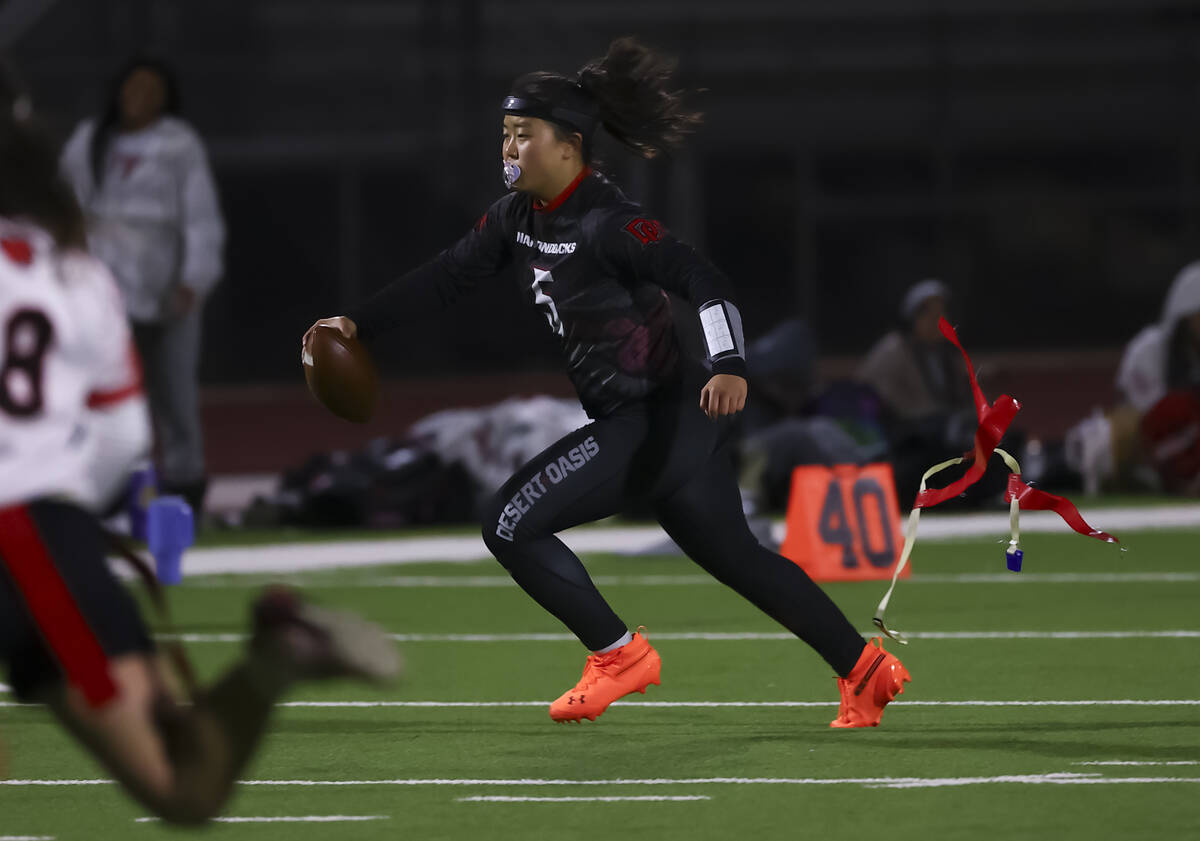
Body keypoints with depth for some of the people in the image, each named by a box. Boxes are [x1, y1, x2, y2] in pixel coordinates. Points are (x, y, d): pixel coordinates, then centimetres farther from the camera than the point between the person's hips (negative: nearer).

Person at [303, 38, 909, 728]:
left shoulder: (607, 224, -17)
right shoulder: (518, 219, 9)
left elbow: (702, 280, -24)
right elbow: (448, 277, 15)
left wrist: (730, 366, -38)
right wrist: (360, 325, 7)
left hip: (661, 418, -9)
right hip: (651, 421, 9)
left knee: (512, 524, -10)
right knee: (734, 557, 14)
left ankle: (618, 654, 0)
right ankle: (865, 668, 21)